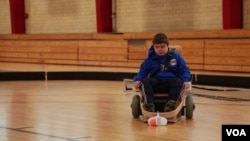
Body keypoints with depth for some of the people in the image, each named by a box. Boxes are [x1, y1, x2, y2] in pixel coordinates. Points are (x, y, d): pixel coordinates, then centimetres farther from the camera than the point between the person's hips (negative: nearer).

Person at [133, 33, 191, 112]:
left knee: (178, 82, -36)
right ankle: (150, 104, -41)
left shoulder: (176, 56, 11)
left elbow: (184, 70, 10)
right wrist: (138, 80, -9)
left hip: (171, 79, -1)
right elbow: (142, 72, 13)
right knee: (146, 81, -32)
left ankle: (170, 103, -45)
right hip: (156, 80, 1)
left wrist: (186, 80, -10)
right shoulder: (150, 59, 13)